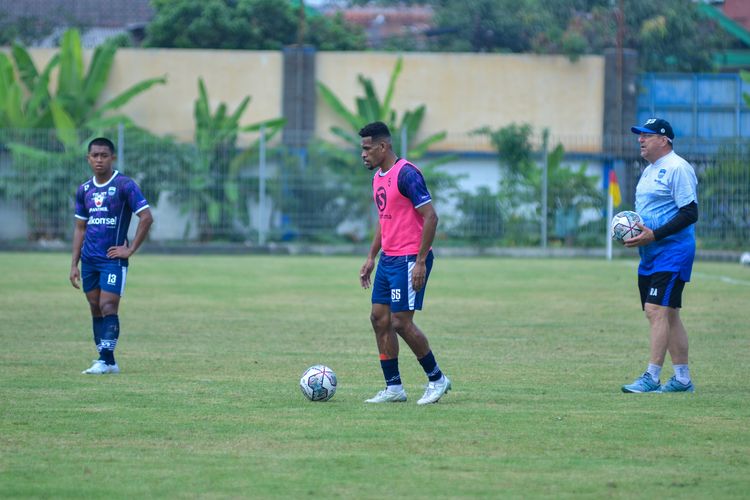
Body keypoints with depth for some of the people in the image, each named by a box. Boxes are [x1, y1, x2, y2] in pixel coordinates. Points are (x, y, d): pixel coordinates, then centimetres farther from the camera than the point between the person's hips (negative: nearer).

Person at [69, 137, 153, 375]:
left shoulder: (125, 185, -7)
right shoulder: (84, 190, 10)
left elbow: (146, 218, -10)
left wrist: (130, 250, -11)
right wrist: (74, 264, 11)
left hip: (113, 259, -6)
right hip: (89, 259, 6)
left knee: (108, 307, -13)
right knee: (95, 309, 5)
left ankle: (106, 360, -14)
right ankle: (106, 361, 9)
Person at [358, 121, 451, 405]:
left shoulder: (406, 174, -16)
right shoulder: (378, 177, 13)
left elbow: (430, 217, -18)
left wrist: (421, 262, -20)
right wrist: (371, 258, 19)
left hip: (410, 260, -10)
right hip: (388, 259, 10)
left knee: (401, 322, -9)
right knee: (379, 318, 6)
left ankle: (437, 379, 6)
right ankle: (393, 388, 12)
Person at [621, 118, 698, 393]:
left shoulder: (678, 168, -12)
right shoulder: (650, 170, 18)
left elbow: (690, 213, -17)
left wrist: (654, 235, -21)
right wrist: (632, 233, 7)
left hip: (672, 252, -10)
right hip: (650, 255, 10)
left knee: (657, 311, -15)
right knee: (668, 315, 10)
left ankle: (651, 377, -18)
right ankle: (682, 378, 14)